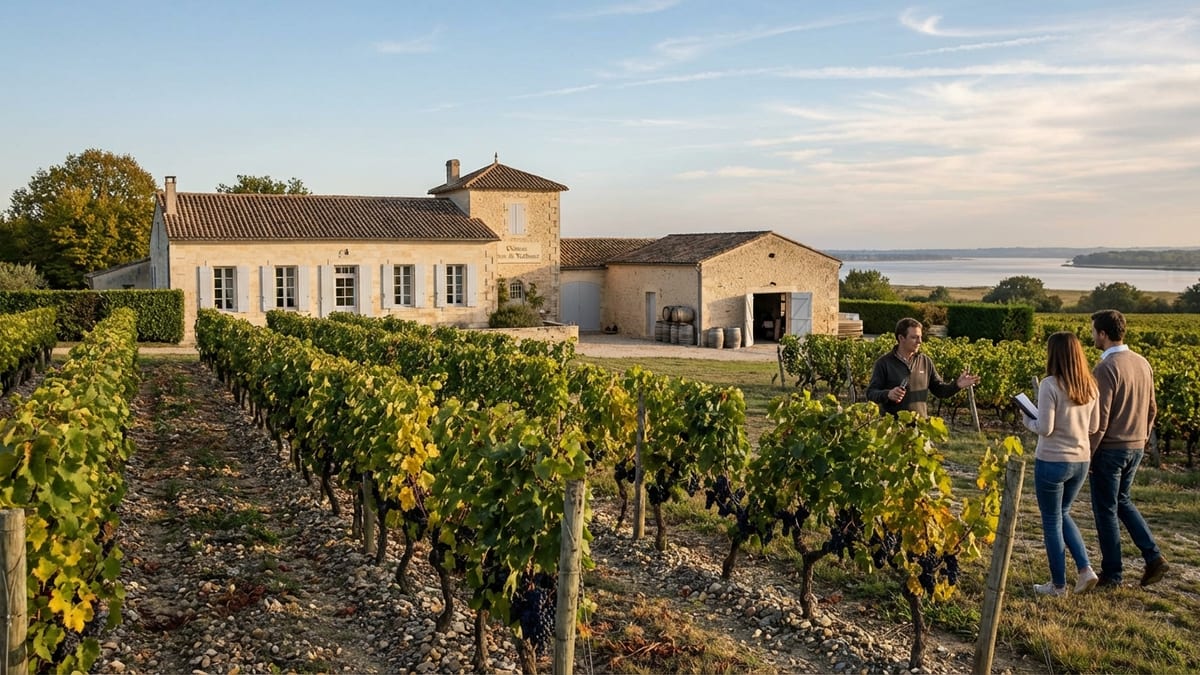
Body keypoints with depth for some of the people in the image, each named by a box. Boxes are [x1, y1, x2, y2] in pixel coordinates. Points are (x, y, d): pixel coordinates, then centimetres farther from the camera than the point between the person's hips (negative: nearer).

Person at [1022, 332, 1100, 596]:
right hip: (1081, 461, 6)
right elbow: (1094, 427, 9)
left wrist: (1028, 420, 0)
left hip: (1052, 462, -6)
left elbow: (1045, 429, -19)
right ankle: (1085, 569, 12)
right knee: (1063, 514, 25)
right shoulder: (1090, 386, 2)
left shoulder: (1050, 385, -18)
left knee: (1052, 522, 9)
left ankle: (1058, 585, 17)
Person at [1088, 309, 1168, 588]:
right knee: (1122, 501, 23)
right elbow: (1152, 408, 13)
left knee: (1105, 510, 5)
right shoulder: (1143, 363, 5)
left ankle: (1112, 574, 14)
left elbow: (1100, 419, -21)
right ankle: (1153, 557, 14)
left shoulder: (1106, 368, -21)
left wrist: (1087, 454, -14)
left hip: (1110, 449, -8)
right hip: (1136, 448, 8)